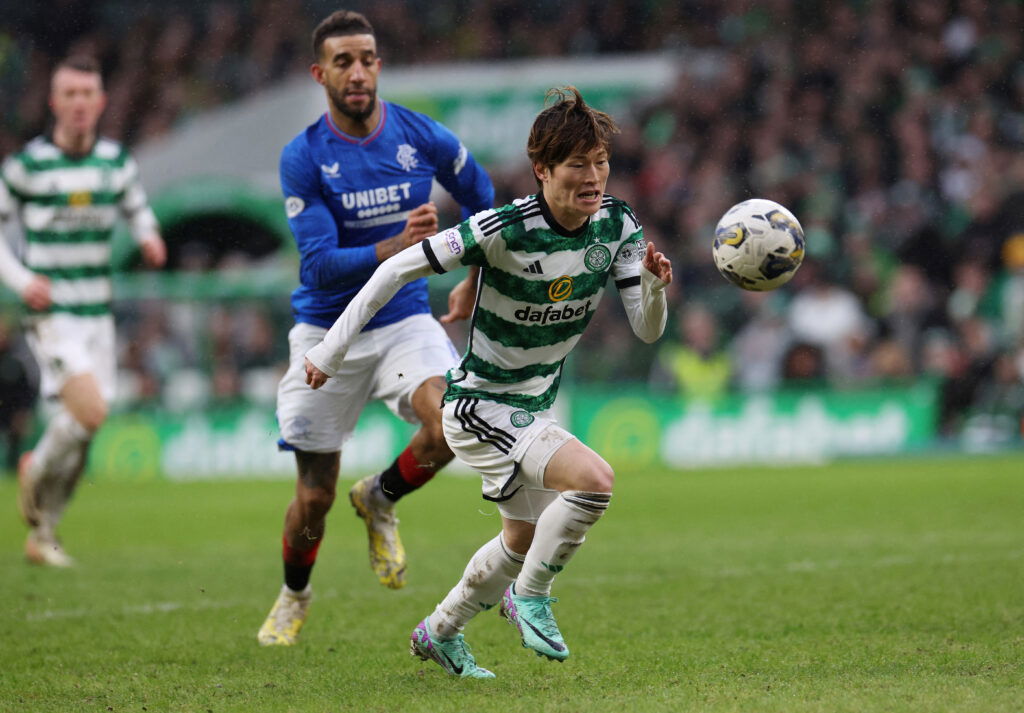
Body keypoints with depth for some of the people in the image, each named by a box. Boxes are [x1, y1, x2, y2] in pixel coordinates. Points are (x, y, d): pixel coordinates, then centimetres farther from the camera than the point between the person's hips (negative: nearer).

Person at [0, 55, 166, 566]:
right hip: (52, 313, -5)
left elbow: (136, 206, 23)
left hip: (98, 313, 5)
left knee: (79, 436, 4)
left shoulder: (117, 161, 6)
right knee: (89, 412, -21)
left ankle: (41, 535, 20)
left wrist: (149, 237, 0)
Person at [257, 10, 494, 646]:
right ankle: (294, 595, 35)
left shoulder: (425, 139, -6)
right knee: (315, 497, 4)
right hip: (327, 333, -1)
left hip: (404, 320, 1)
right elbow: (321, 263, -20)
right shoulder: (303, 158, -12)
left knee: (452, 426, -29)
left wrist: (473, 283, 18)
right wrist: (395, 248, -34)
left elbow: (481, 199, 15)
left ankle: (382, 498, 2)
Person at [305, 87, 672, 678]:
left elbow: (648, 330, -9)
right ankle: (531, 597, -6)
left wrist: (655, 284, -31)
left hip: (534, 406, 8)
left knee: (525, 538, 25)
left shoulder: (618, 225, -10)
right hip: (480, 405, -8)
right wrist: (333, 349, -18)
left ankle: (440, 634, 47)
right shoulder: (504, 229, -27)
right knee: (594, 479, -28)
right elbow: (398, 270, -20)